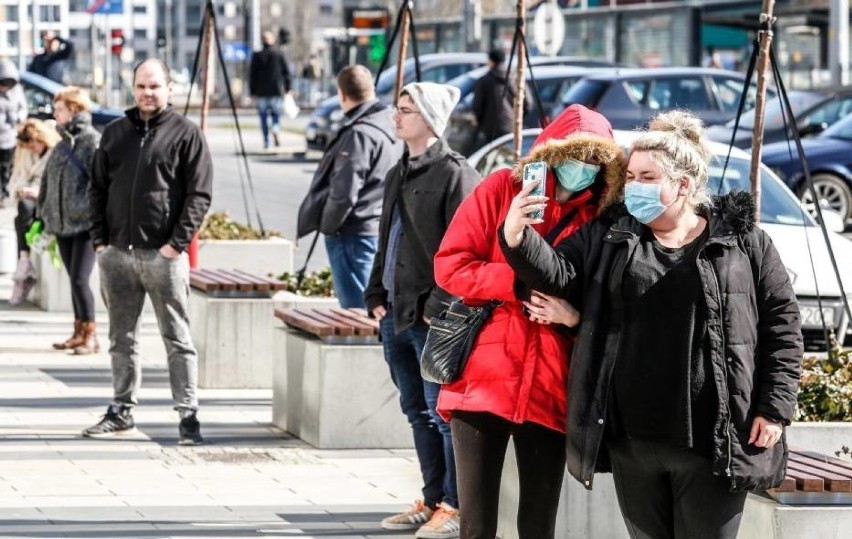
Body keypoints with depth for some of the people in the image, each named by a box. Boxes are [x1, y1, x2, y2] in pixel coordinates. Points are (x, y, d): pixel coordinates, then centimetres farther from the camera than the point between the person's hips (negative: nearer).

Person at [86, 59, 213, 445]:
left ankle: (188, 415, -1)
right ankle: (122, 410, 20)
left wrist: (178, 242, -12)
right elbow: (97, 189, 16)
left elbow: (199, 195, -4)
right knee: (122, 337, 11)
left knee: (177, 338, -2)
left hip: (163, 255, -5)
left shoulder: (186, 134, -1)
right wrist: (100, 239, 5)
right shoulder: (115, 133, 13)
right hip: (117, 253, 5)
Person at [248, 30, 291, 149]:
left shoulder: (257, 56, -2)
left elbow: (252, 75, 0)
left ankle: (266, 141, 4)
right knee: (276, 115, 8)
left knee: (263, 117, 7)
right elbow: (286, 72, 1)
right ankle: (276, 131, -20)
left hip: (261, 92, 0)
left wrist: (253, 91, 6)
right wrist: (287, 89, 9)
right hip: (277, 91, 0)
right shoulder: (279, 54, -2)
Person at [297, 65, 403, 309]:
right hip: (381, 231, 9)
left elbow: (344, 193, -20)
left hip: (354, 235, -9)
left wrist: (327, 227, -3)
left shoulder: (358, 134, -18)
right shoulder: (390, 128, 10)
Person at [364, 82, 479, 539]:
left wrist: (438, 305, -19)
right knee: (416, 411, 14)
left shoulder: (454, 174, -10)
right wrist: (377, 295, 15)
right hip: (396, 313, 9)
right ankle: (433, 500, 23)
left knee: (441, 411, -6)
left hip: (433, 317, -9)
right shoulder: (399, 174, 17)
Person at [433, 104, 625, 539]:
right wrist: (520, 286, -14)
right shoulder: (502, 189, 3)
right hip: (482, 379, -1)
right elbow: (450, 265, -3)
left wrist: (573, 315, -13)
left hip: (549, 390, 1)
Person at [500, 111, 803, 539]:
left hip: (714, 443, -3)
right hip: (631, 439, 4)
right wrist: (519, 240, -23)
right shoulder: (608, 237, 10)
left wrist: (775, 408, -5)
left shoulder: (744, 242, 1)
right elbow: (557, 274, -2)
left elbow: (781, 324, 2)